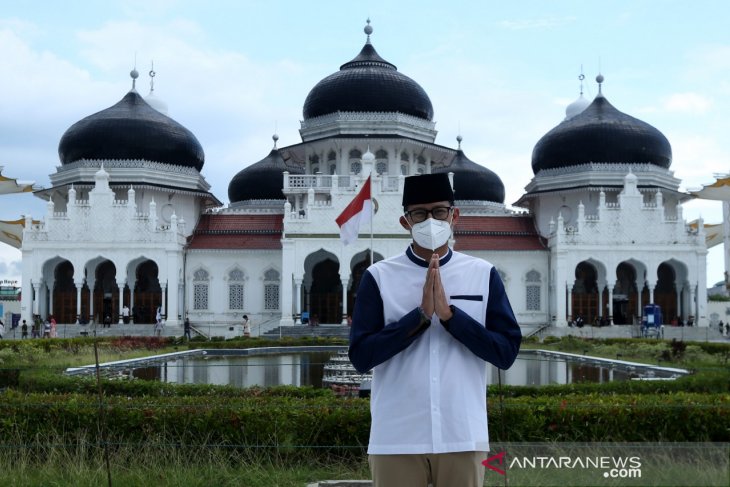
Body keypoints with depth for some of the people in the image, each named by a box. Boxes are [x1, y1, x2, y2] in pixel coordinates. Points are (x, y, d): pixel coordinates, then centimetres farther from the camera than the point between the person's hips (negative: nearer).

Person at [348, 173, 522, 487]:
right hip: (396, 440, -1)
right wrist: (420, 315, -14)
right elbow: (361, 357, -6)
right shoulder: (379, 277, 0)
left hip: (463, 438, 1)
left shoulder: (484, 275, 3)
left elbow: (507, 353, -2)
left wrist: (449, 314, -13)